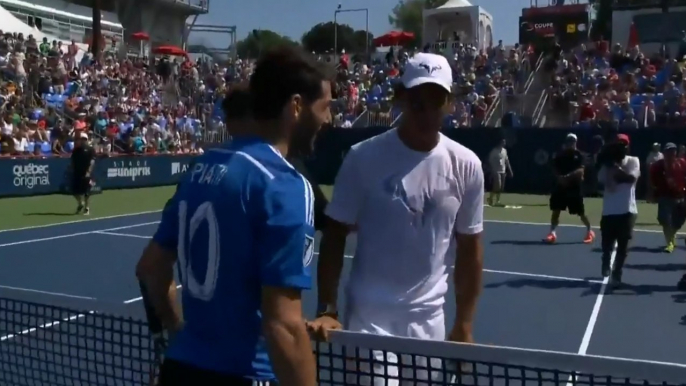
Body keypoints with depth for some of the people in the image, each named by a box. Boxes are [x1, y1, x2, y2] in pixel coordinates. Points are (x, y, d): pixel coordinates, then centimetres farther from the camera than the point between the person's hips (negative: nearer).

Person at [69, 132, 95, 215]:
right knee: (75, 190, 4)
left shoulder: (90, 149, -3)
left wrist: (88, 172, -22)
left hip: (86, 173, -4)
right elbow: (72, 161, 13)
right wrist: (72, 170, 5)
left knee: (86, 192, -2)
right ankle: (80, 203, 29)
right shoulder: (76, 149, 9)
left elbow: (92, 161, -11)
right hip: (76, 173, 4)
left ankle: (87, 209, 7)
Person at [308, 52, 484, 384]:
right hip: (369, 318, -3)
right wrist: (327, 311, -12)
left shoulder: (466, 165, -2)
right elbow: (335, 237, -4)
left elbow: (470, 249, 5)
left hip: (429, 319, 3)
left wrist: (464, 325, 6)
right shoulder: (364, 157, -10)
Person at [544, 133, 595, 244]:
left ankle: (590, 232, 25)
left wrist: (568, 176, -30)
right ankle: (552, 233, 5)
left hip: (575, 187, -3)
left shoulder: (578, 154, -5)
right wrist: (560, 177, -14)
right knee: (555, 210, -2)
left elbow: (580, 170, -16)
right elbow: (555, 168, 6)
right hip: (561, 186, 3)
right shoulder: (560, 154, 5)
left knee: (581, 212, 5)